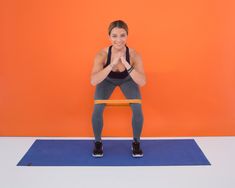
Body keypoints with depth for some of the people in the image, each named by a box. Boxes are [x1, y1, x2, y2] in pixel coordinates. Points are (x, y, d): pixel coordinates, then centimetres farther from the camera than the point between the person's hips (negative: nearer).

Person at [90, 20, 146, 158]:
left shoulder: (134, 55, -33)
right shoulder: (102, 54, -33)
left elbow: (142, 82, -41)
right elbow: (93, 81, -43)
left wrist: (126, 64, -50)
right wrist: (112, 64, -50)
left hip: (128, 80, 0)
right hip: (107, 80, 0)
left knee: (138, 108, -20)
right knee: (97, 109, -20)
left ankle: (136, 143, 6)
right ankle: (98, 143, 6)